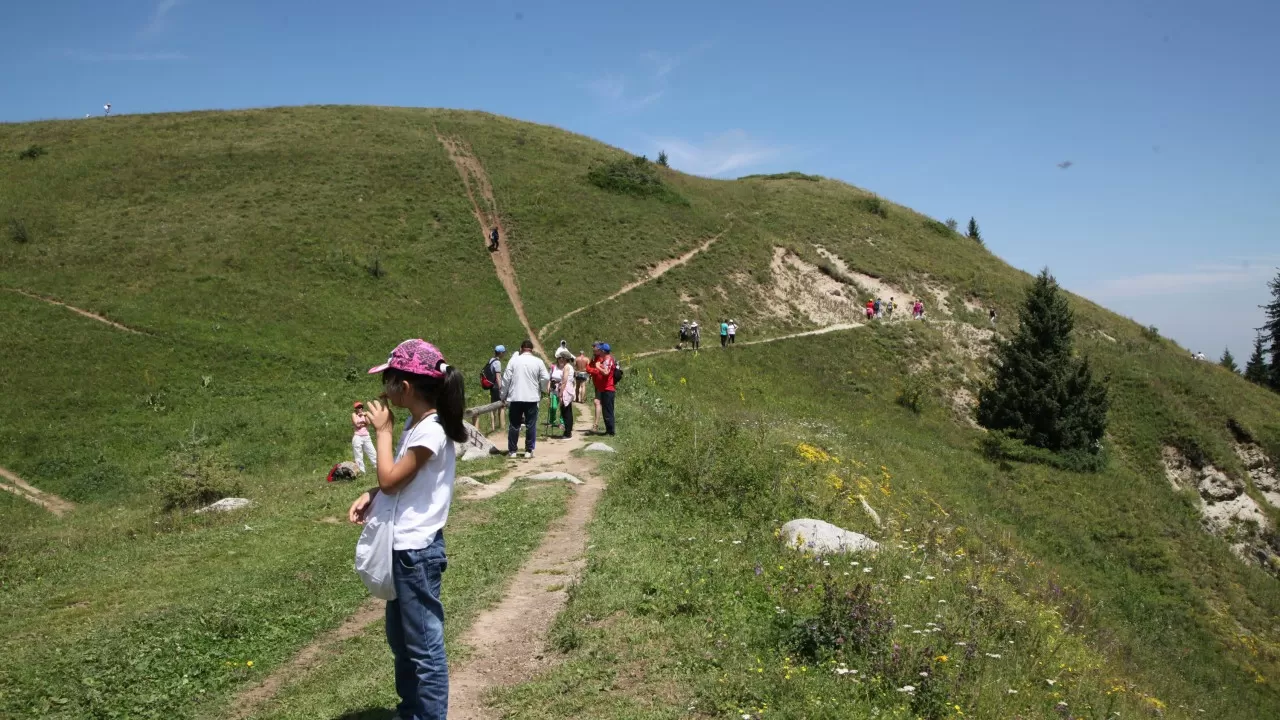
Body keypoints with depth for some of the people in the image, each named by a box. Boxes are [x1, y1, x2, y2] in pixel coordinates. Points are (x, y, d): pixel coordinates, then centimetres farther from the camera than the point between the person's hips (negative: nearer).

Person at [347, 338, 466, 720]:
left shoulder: (430, 431, -22)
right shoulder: (416, 423, 7)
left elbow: (390, 479, -19)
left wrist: (383, 430, -10)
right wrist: (369, 496, 0)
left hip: (417, 551, -10)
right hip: (402, 547, 10)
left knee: (424, 646, 2)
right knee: (400, 639, 23)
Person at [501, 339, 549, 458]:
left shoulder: (514, 360, 1)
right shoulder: (538, 362, 0)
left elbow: (506, 378, -1)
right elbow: (546, 378, -2)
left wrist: (503, 395, 8)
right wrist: (541, 389, 17)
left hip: (515, 398, 1)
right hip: (532, 398, 0)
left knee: (514, 425, 7)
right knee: (531, 425, 5)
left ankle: (512, 451, 10)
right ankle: (529, 451, 5)